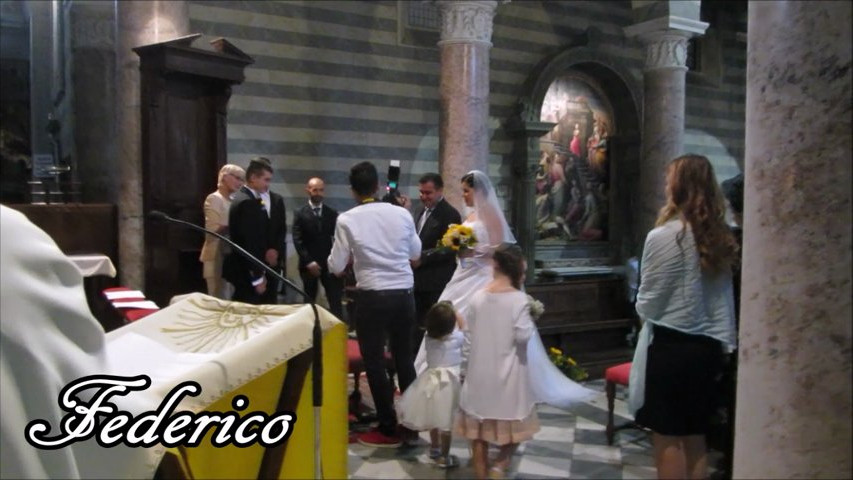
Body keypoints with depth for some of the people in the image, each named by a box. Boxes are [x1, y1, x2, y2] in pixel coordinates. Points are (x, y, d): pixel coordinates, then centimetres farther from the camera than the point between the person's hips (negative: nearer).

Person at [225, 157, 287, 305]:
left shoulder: (276, 199, 7)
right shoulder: (244, 202, -17)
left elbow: (281, 228, 14)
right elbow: (247, 242, -18)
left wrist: (276, 250, -7)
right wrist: (256, 277, -16)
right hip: (248, 273, -7)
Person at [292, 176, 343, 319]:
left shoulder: (332, 213, 9)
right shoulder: (300, 214, 2)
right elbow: (297, 240, -5)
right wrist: (308, 262, -15)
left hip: (329, 263, 1)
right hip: (309, 264, -1)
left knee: (335, 300, -5)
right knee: (309, 301, 8)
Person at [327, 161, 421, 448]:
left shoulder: (347, 220, -7)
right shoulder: (402, 214, 1)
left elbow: (336, 268, -3)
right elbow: (416, 255, 14)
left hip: (372, 297, -4)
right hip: (404, 294, 4)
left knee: (374, 361, 9)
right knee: (404, 358, 18)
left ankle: (388, 429, 15)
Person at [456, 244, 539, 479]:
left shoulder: (478, 297, -2)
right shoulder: (518, 298, -13)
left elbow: (468, 337, 2)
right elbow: (523, 335, -16)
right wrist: (532, 322, 1)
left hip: (480, 372, 3)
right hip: (508, 372, -3)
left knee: (479, 427, 13)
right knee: (513, 425, 13)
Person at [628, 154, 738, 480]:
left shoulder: (664, 236, -16)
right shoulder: (720, 236, 3)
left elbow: (647, 304, -9)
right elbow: (725, 297, 9)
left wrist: (644, 313, 12)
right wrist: (723, 339, 17)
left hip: (671, 346, -6)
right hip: (708, 345, 6)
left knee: (668, 438, 7)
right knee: (695, 437, 17)